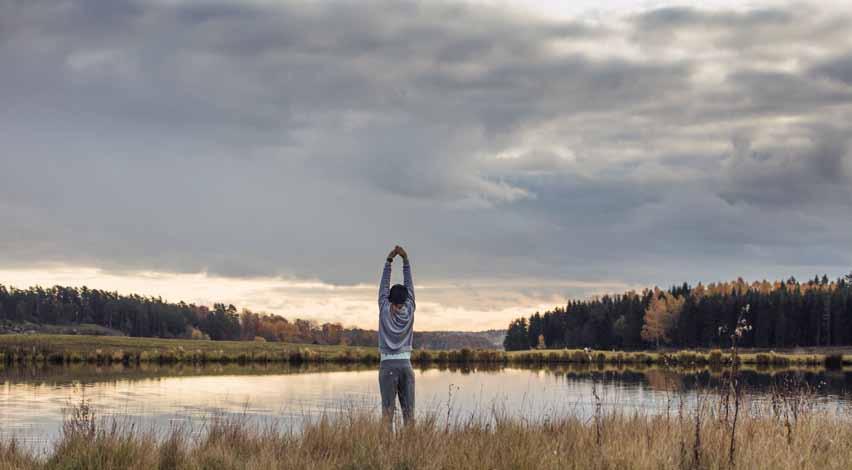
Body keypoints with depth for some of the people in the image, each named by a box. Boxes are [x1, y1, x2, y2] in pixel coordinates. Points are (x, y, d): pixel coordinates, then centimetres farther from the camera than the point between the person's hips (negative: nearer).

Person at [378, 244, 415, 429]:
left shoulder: (385, 310, -4)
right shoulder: (409, 311, 0)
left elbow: (384, 285, 3)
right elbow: (409, 284, 6)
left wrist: (389, 260, 6)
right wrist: (405, 259, 7)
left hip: (387, 366, -2)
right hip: (406, 365, 2)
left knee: (388, 411, -8)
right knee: (408, 411, 1)